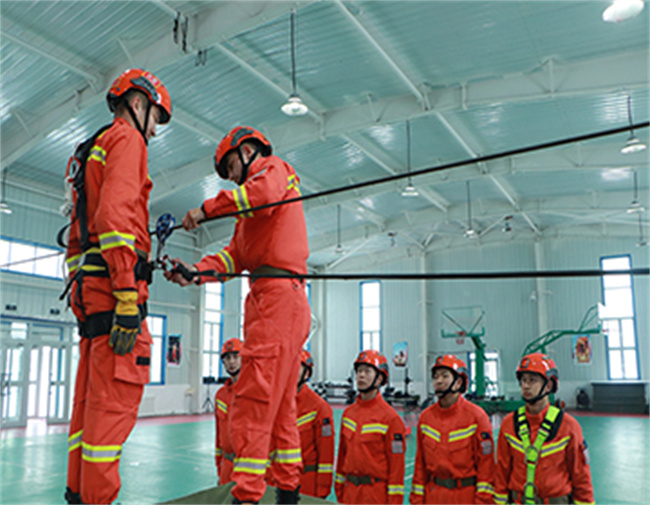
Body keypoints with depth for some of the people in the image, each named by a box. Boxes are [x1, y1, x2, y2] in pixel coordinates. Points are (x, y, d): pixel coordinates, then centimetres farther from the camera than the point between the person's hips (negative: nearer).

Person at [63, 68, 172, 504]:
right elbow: (115, 214, -18)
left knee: (92, 399, 11)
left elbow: (76, 235, 26)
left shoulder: (93, 149, 29)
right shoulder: (126, 138, -1)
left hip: (88, 287, 10)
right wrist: (127, 298, -23)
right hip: (113, 281, -10)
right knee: (116, 400, -10)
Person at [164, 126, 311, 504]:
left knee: (253, 399, -15)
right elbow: (235, 256, 18)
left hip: (277, 293, -10)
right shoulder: (251, 214, 32)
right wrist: (197, 272, 3)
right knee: (281, 405, 12)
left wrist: (207, 208, -11)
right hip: (286, 302, 10)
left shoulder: (274, 168, 7)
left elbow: (264, 193, -19)